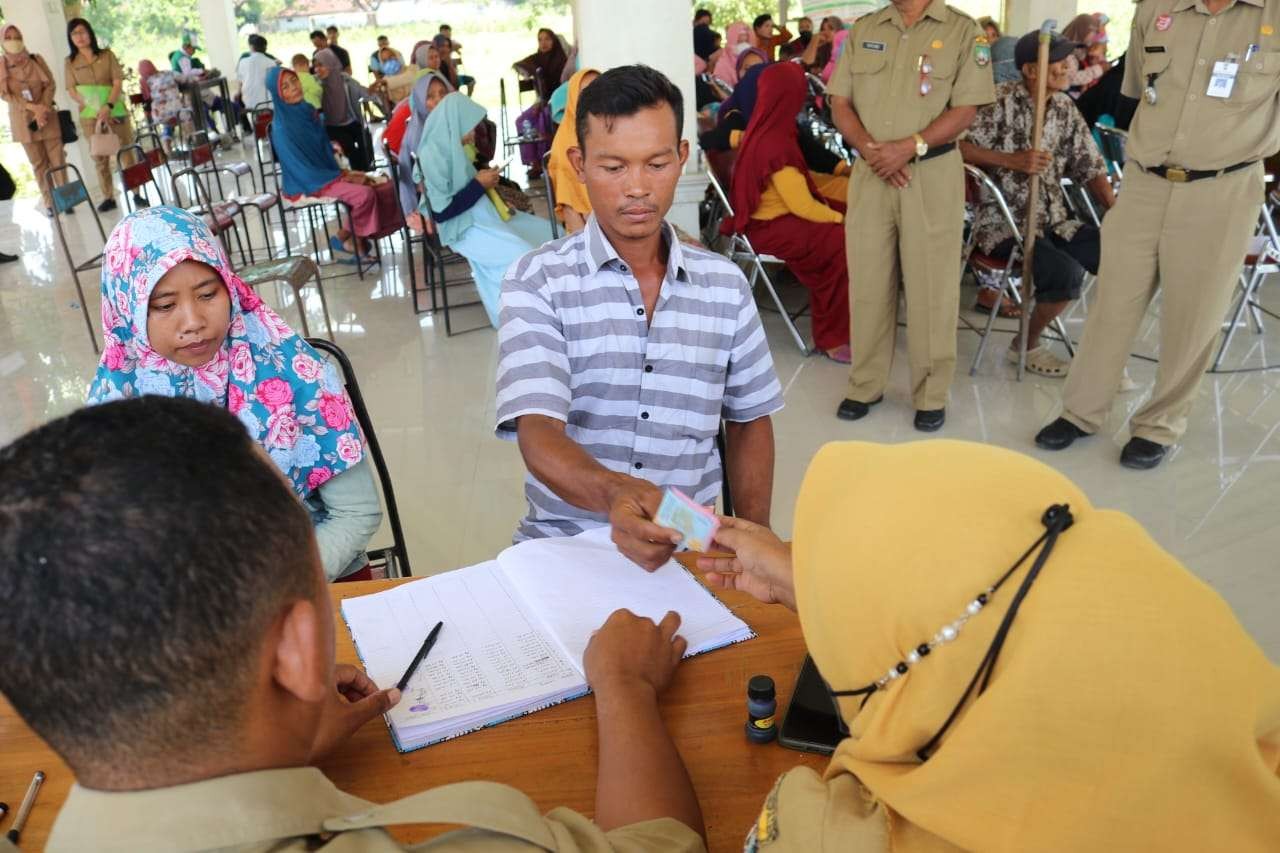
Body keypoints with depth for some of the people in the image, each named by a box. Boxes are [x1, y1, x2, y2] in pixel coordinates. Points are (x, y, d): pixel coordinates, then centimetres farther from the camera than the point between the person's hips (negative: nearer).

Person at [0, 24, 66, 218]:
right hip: (22, 121, 0)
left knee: (57, 159, -5)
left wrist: (42, 109, -13)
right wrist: (33, 107, -18)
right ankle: (49, 202, 7)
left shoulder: (36, 60, 3)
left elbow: (50, 85, 0)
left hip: (47, 117, 0)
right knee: (38, 163, 3)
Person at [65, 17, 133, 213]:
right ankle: (108, 197, 4)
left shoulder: (107, 55, 4)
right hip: (90, 115, 1)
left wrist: (108, 106, -18)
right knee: (100, 157, 1)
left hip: (115, 109, -1)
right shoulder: (70, 62, 6)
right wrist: (96, 109, -13)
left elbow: (118, 82, -4)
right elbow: (72, 91, 1)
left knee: (127, 152, -1)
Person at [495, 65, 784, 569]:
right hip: (563, 543, -3)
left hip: (688, 545, 3)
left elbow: (750, 420, 15)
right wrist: (614, 493, -39)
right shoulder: (537, 282, -6)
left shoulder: (726, 286, 5)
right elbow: (538, 434, -18)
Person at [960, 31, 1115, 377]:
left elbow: (1089, 167, 9)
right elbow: (958, 145, -20)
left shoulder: (1065, 106, 10)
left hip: (1054, 219, 7)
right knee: (1066, 272, -28)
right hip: (1003, 222, -6)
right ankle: (1026, 345, -1)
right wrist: (1012, 160, -25)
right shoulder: (1002, 100, -9)